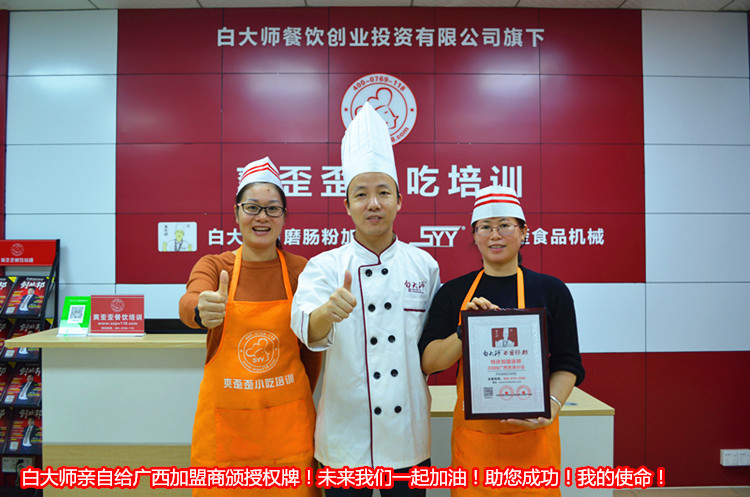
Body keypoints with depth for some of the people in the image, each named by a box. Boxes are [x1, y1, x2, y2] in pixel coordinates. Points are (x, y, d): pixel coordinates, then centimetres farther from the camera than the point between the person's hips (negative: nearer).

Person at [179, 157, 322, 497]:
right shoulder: (213, 266, -1)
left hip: (287, 420, 0)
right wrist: (201, 310, -45)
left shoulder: (301, 271, -2)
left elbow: (311, 348, 6)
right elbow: (190, 301, -23)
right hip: (223, 419, 0)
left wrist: (296, 404, 10)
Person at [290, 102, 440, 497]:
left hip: (408, 435, 2)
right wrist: (328, 313, -43)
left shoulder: (424, 265, 1)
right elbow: (306, 327, -25)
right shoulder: (325, 266, -6)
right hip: (345, 439, -1)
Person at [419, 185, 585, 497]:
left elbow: (567, 363, 2)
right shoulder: (453, 293, 2)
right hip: (472, 435, 1)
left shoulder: (551, 290, 0)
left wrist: (551, 405, -15)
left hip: (532, 434, 0)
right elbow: (427, 362, -2)